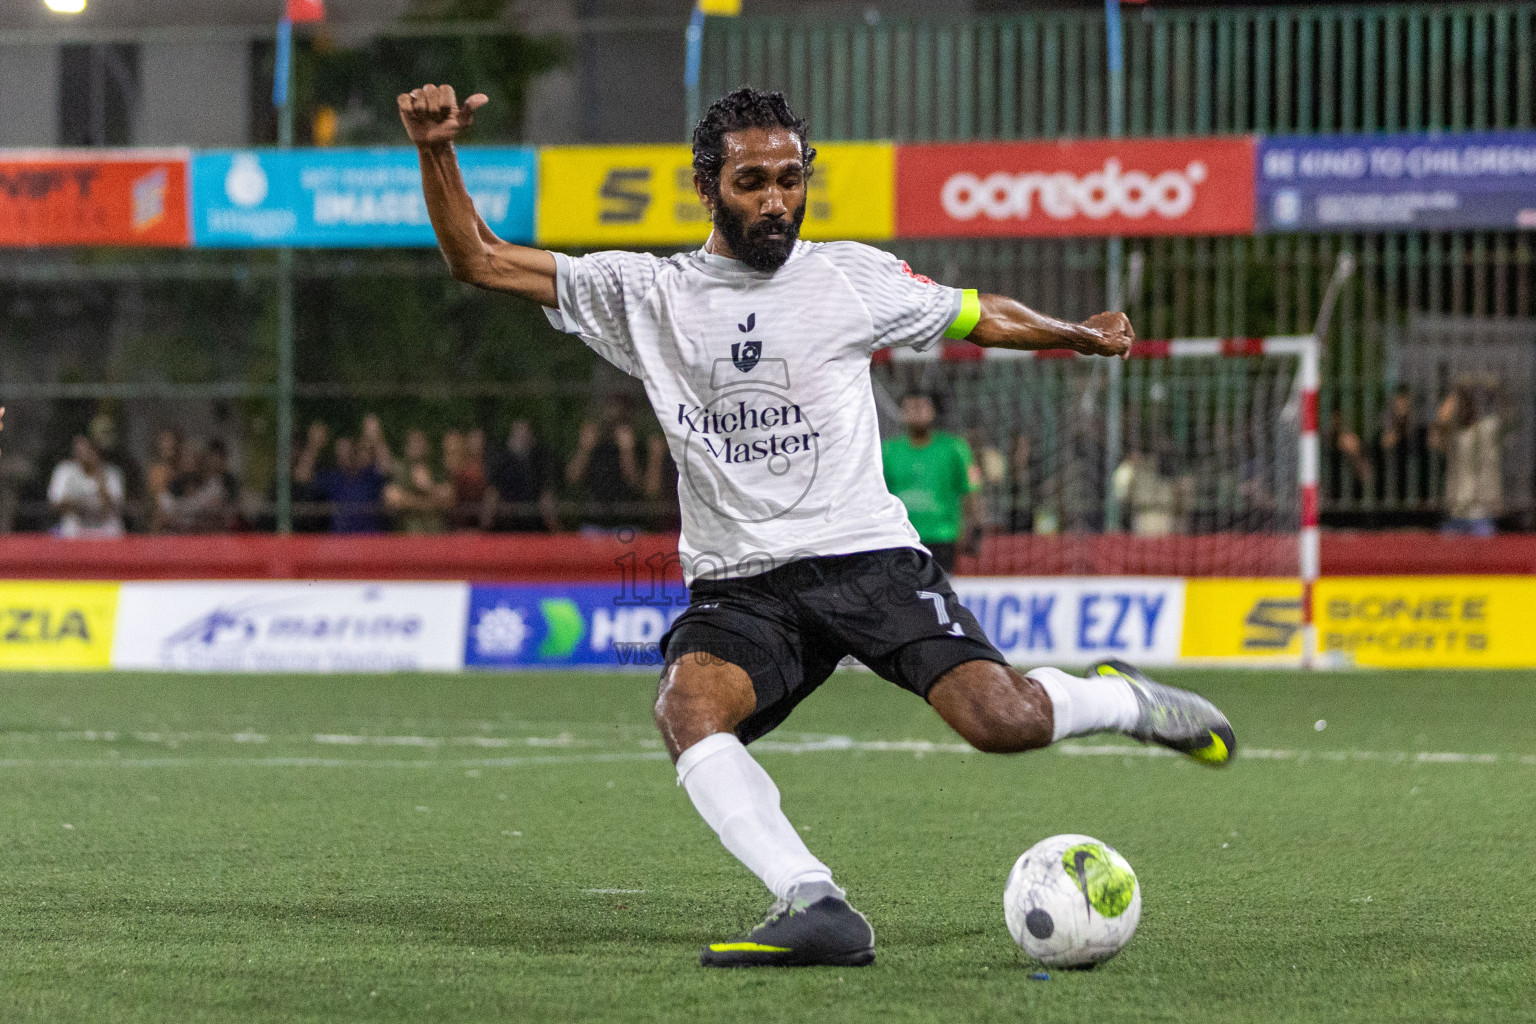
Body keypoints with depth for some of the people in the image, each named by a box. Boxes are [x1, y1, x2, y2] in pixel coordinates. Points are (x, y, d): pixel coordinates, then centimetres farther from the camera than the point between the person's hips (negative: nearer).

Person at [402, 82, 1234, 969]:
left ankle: (1121, 700, 13)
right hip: (738, 587, 1)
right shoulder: (645, 295, 6)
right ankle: (816, 906, -41)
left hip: (868, 555, -1)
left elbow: (976, 317, 24)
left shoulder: (854, 277, 6)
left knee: (1005, 722, -21)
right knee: (688, 708, -33)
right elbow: (479, 261, 5)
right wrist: (438, 154, -10)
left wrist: (1080, 337, 30)